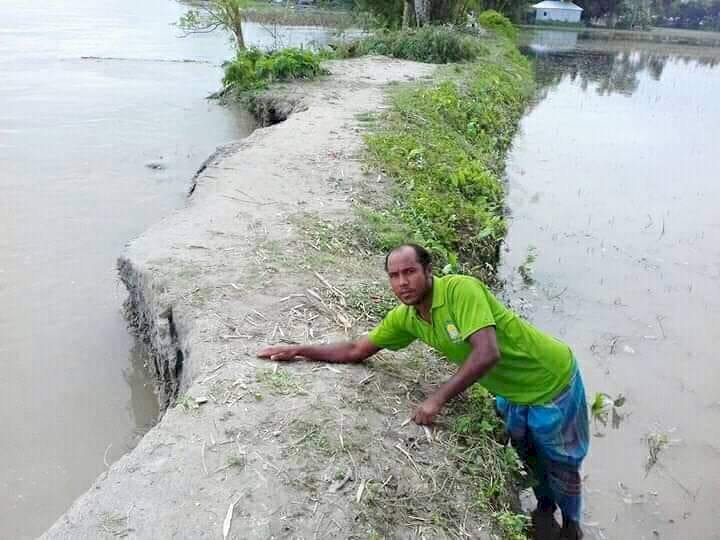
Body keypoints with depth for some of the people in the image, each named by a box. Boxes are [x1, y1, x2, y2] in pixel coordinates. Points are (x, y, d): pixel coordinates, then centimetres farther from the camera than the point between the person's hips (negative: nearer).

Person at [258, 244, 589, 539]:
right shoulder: (405, 317, -11)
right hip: (510, 393, 6)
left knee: (560, 465, 15)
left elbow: (487, 353, -41)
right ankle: (545, 507, 55)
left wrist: (438, 399, -38)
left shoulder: (460, 289, -33)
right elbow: (357, 350, -2)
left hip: (551, 383, -6)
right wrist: (299, 351, -9)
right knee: (527, 457, 26)